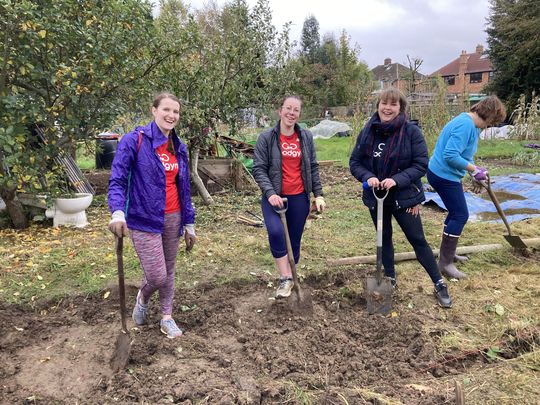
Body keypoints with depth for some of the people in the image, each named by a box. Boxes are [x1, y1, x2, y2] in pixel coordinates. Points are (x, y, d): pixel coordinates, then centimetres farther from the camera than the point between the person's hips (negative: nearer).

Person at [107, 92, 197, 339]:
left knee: (169, 272, 14)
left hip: (173, 219, 5)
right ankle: (143, 299, 31)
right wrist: (118, 212, -31)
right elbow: (117, 181, -13)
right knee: (157, 277, -4)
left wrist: (189, 224, 11)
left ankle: (167, 318, 33)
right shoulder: (134, 140, -9)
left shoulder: (179, 147, 8)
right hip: (144, 220, -5)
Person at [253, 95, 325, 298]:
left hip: (299, 198, 3)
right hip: (274, 197, -3)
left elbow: (313, 168, 11)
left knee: (294, 242, 9)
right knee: (276, 232, -27)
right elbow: (258, 169, -7)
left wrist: (318, 194, 5)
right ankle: (286, 279, -12)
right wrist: (270, 193, -21)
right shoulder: (266, 137, -4)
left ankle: (290, 277, 29)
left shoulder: (306, 137, 6)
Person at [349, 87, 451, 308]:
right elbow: (354, 162, 0)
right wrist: (367, 177, -19)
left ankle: (439, 285, 17)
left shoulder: (412, 131, -14)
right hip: (376, 197, 4)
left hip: (404, 197, -3)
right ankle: (390, 278, 36)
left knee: (418, 240, 3)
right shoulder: (367, 131, -4)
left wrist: (397, 180, -26)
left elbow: (421, 164, -13)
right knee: (384, 238, 18)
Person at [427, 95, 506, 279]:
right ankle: (445, 263, 2)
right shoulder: (465, 125, -22)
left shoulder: (471, 125, 12)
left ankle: (447, 253, 32)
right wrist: (475, 170, -20)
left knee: (456, 213, 19)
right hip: (444, 176, -11)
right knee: (460, 215, -5)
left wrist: (475, 173, 14)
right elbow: (451, 155, -29)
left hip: (444, 174, 11)